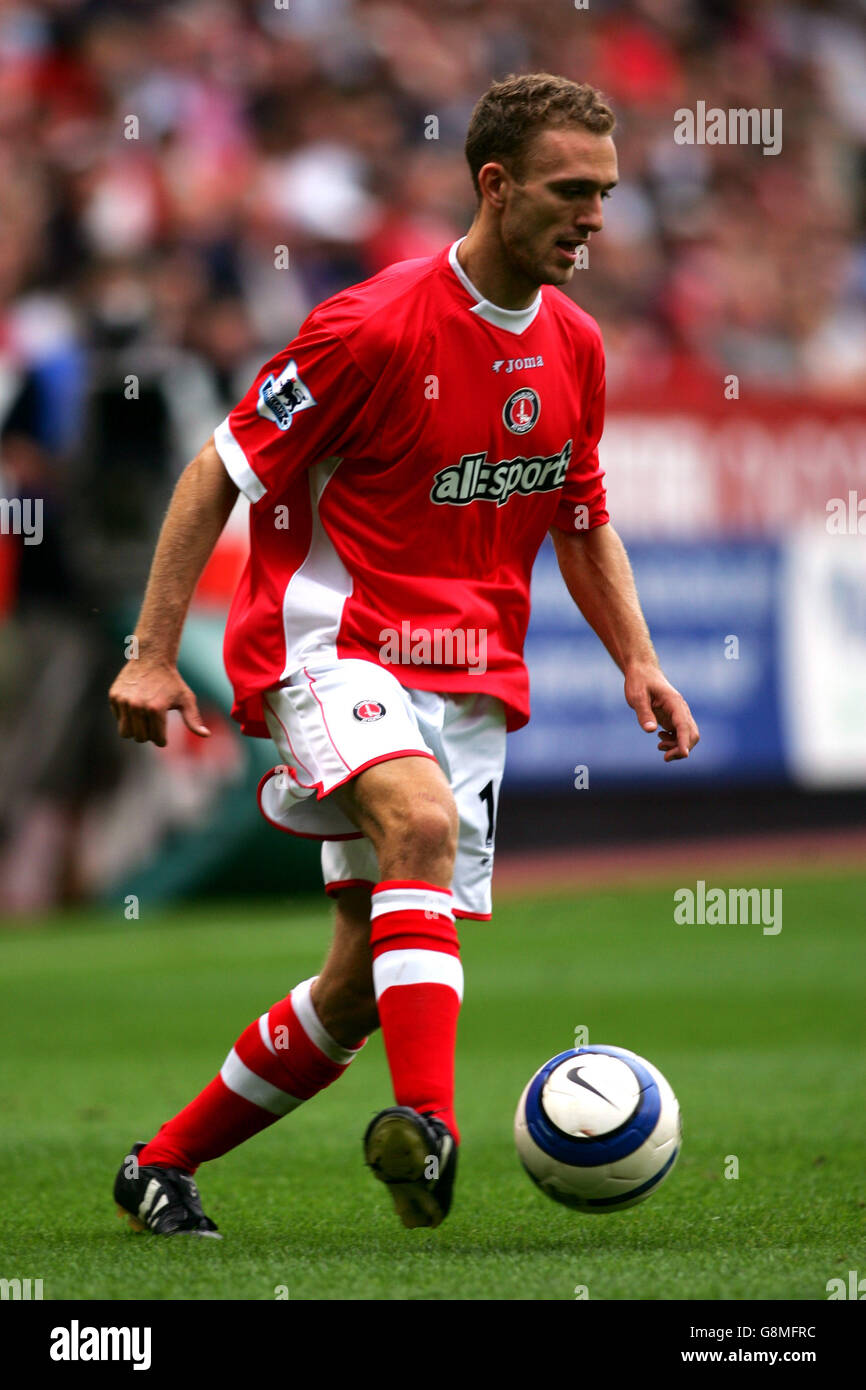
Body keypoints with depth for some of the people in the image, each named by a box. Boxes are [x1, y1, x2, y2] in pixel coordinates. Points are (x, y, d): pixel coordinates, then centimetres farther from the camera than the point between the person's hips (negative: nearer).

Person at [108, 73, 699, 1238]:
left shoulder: (575, 346, 8)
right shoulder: (376, 327, -13)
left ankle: (166, 1164, 20)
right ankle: (428, 1122, -50)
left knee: (368, 984, 2)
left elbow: (583, 523, 22)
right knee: (422, 823, -36)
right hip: (334, 646, -6)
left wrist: (638, 660, 7)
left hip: (470, 681, 6)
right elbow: (219, 474, -8)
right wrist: (153, 653, -12)